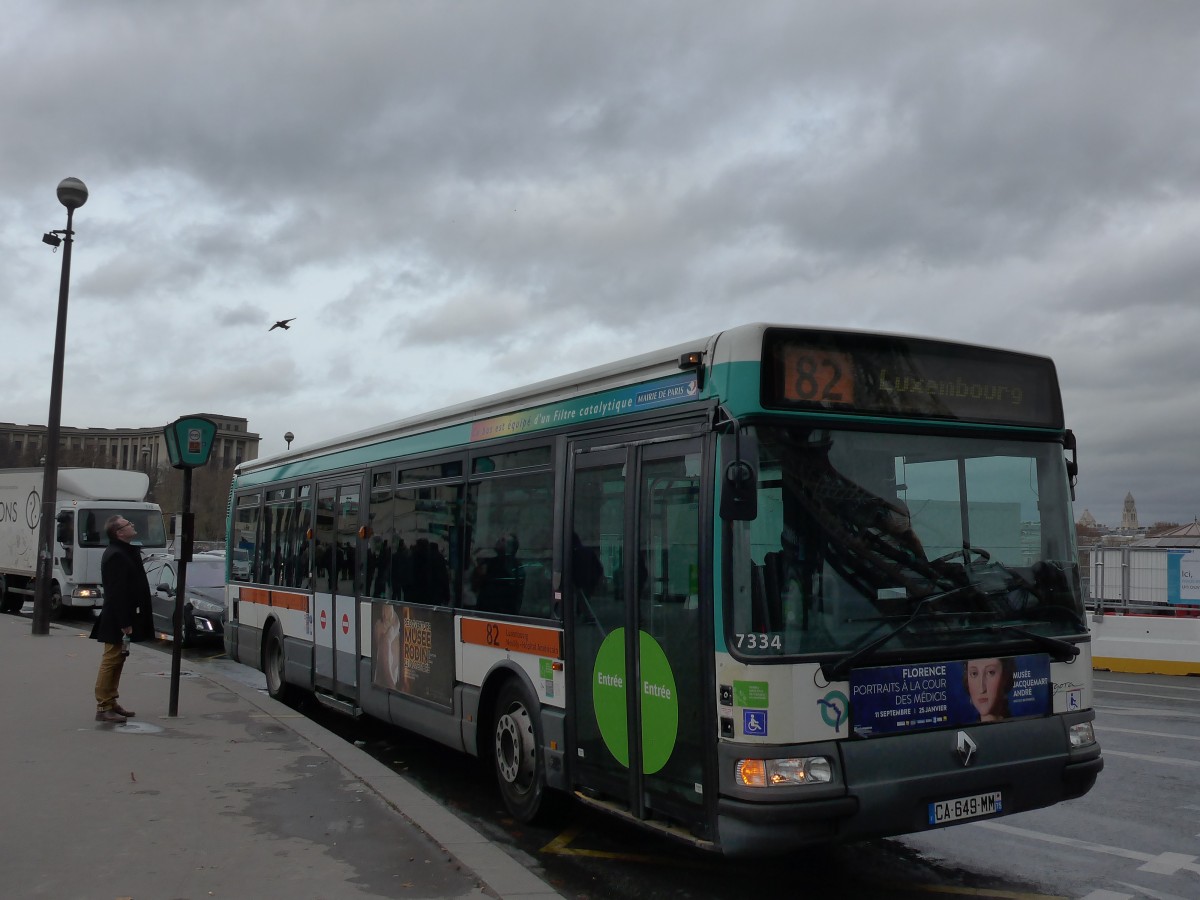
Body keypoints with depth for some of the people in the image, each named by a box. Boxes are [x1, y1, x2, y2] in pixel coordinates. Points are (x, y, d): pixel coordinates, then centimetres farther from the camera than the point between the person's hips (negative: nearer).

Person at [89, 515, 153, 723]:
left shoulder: (125, 552, 13)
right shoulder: (116, 556, -19)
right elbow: (117, 592, -24)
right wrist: (125, 623, -24)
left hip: (121, 618, 10)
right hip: (117, 620, -10)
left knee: (116, 660, 16)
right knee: (112, 660, -5)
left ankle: (111, 702, 24)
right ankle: (104, 707, 1)